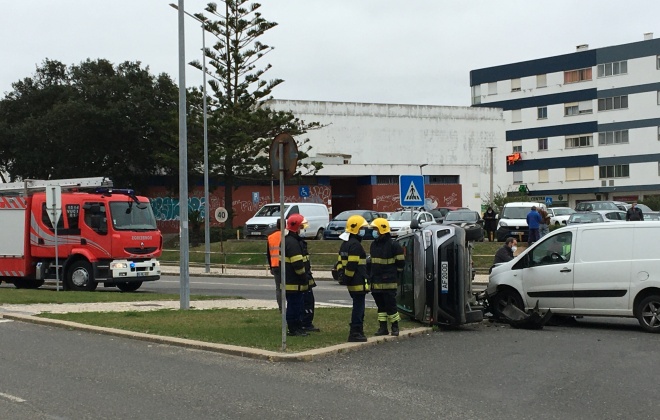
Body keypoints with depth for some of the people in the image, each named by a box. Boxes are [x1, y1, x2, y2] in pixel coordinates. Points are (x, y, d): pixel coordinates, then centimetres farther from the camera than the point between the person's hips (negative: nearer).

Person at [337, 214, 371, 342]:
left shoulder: (345, 244, 16)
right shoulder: (355, 245, -17)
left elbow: (340, 262, 19)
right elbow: (352, 265, -22)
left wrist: (343, 275, 17)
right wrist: (347, 278, -17)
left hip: (352, 283, 10)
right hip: (358, 282, -10)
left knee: (358, 307, 17)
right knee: (358, 307, -5)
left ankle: (358, 331, 23)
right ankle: (355, 333, -4)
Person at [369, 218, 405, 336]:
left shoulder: (393, 245, -10)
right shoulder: (374, 244, 13)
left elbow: (400, 262, -6)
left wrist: (394, 275, -1)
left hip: (389, 282, -7)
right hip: (376, 282, 7)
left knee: (390, 305, -2)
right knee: (380, 305, 11)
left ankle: (395, 327, 10)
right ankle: (383, 328, 16)